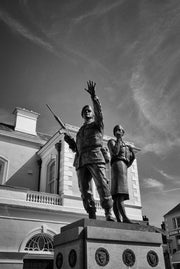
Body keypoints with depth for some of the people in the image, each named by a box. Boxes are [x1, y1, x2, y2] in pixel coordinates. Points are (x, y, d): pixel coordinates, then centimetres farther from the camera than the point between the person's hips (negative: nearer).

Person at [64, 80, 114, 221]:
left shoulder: (97, 124, 21)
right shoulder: (80, 131, 35)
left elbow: (99, 111, 0)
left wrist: (93, 96, -13)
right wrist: (69, 140, 12)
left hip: (95, 156, -5)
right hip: (81, 160, 5)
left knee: (102, 184, -18)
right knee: (85, 189, -8)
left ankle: (109, 214, -19)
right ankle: (92, 217, -10)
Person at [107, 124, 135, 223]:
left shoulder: (125, 146, 31)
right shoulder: (111, 142, 11)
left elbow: (128, 163, 28)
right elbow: (115, 152, -11)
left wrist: (132, 157, 8)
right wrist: (119, 138, -4)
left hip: (124, 167, 8)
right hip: (118, 164, -8)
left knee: (116, 198, -4)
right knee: (119, 195, -23)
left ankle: (119, 221, -14)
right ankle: (125, 218, -36)